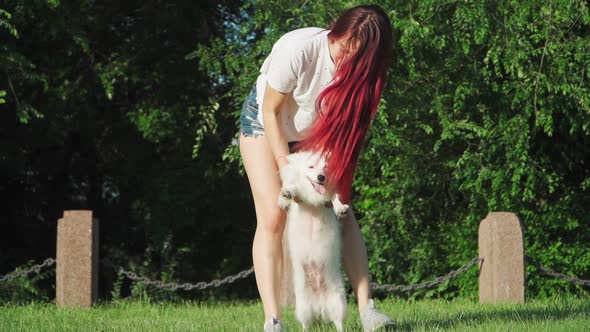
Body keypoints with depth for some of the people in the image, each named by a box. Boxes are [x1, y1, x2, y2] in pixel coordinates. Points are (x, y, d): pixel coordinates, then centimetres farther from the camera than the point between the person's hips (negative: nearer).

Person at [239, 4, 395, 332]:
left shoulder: (362, 70, -21)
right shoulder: (298, 49, -33)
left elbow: (345, 126, -17)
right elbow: (271, 111, -22)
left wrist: (324, 174, -31)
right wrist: (287, 169, -25)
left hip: (313, 136, 4)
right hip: (264, 124, -4)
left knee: (342, 212, -10)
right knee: (272, 217, -16)